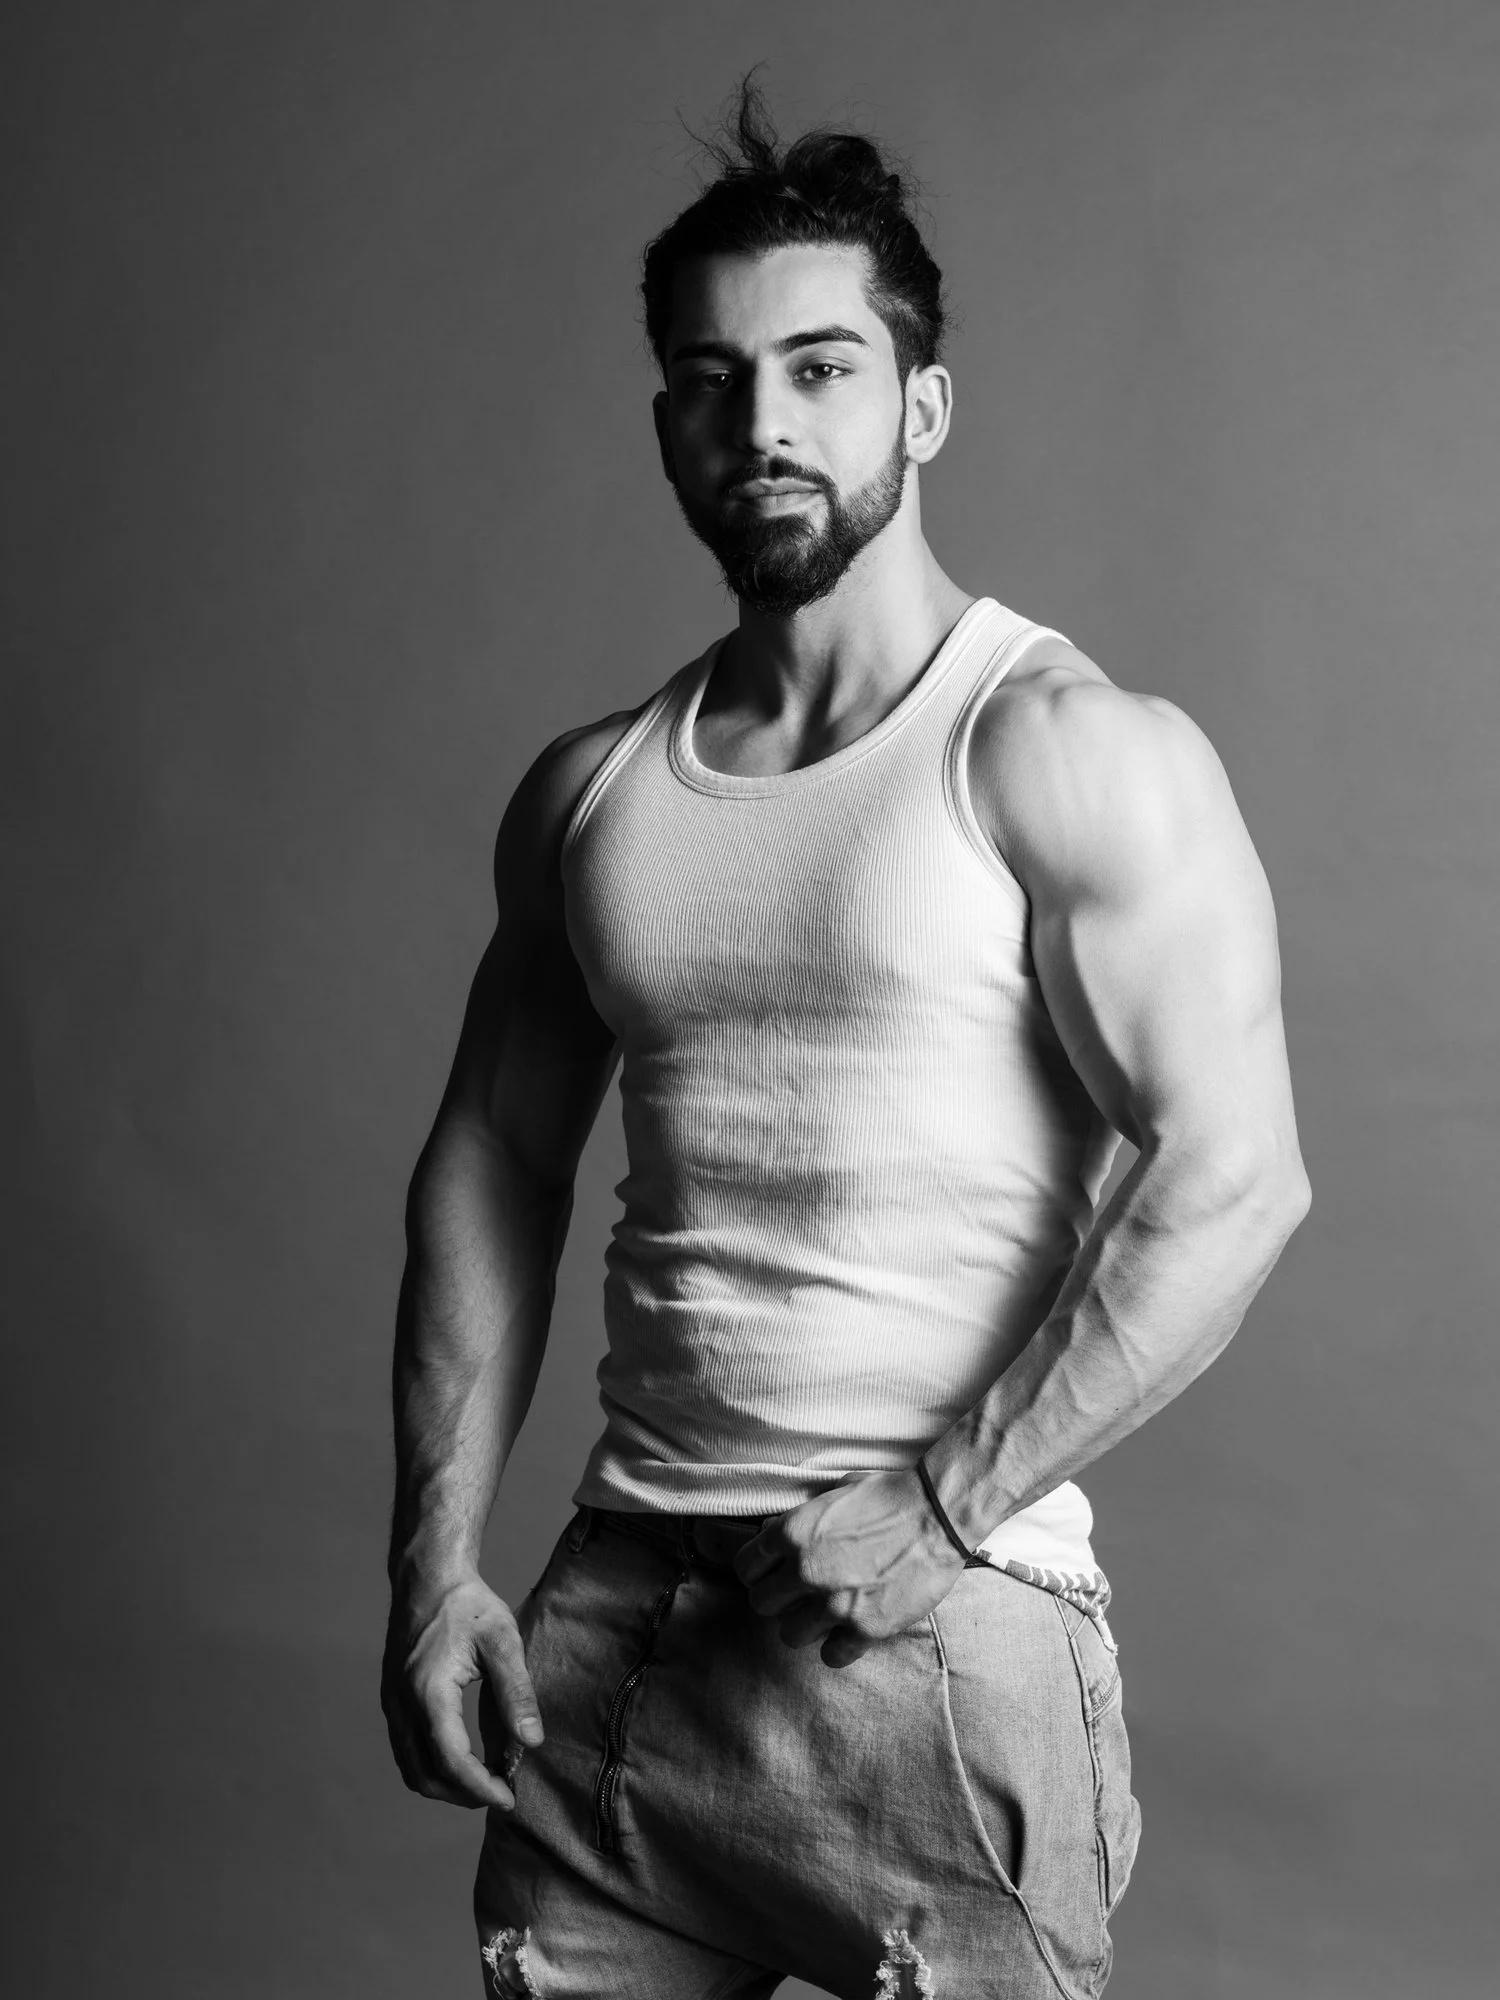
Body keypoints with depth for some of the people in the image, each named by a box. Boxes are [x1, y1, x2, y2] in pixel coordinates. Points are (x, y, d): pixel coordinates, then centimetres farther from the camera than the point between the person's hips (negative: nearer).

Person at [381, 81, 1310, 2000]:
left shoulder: (1071, 757, -9)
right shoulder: (587, 790, 8)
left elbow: (1232, 1177, -15)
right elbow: (491, 1161, 11)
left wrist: (941, 1508, -15)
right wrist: (436, 1561, 5)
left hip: (945, 1627, -4)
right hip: (611, 1616, 5)